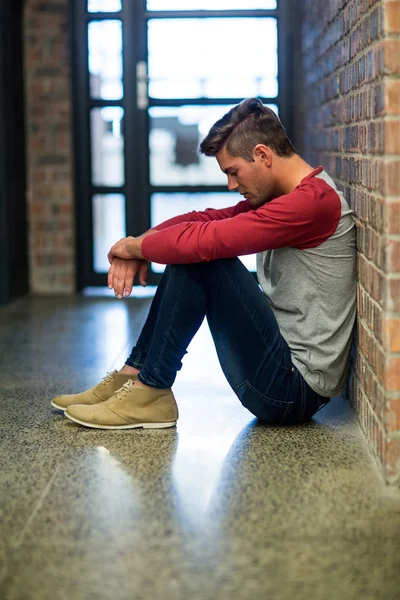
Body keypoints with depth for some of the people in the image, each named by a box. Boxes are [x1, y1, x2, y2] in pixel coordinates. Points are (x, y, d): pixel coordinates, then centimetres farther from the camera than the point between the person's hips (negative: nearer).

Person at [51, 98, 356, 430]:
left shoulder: (314, 200, -19)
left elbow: (205, 240, -24)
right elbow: (207, 219, 12)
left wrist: (136, 245, -8)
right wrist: (141, 244, -5)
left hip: (293, 389, -10)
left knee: (199, 256, -17)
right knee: (188, 256, 9)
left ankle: (150, 392, -9)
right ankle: (133, 376, 8)